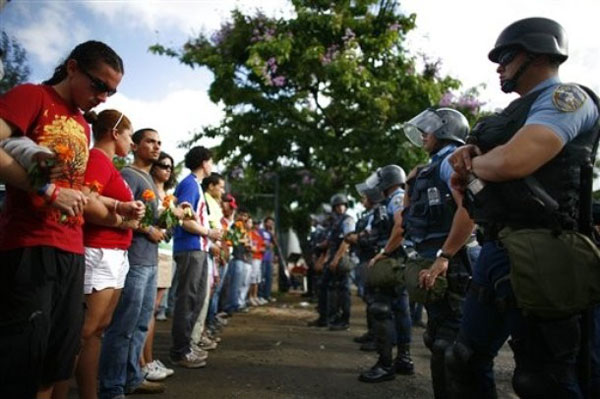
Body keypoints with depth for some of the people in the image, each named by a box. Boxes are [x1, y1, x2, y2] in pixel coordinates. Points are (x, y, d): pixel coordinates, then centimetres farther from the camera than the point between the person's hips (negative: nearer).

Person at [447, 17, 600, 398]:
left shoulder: (567, 96, -5)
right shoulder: (517, 112, 22)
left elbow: (511, 162, -24)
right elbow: (462, 181, 20)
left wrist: (472, 164, -2)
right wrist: (468, 155, -3)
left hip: (535, 254, -9)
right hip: (495, 249, 9)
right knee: (467, 361, 16)